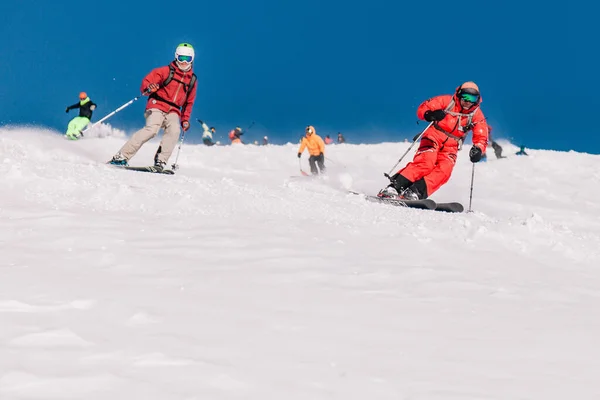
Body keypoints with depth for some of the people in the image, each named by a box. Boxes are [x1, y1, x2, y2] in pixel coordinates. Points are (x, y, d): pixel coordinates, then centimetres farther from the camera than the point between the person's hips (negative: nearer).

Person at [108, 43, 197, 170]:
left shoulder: (192, 79, 16)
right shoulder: (166, 71, 1)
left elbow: (189, 102, 26)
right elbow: (147, 81, -3)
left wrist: (185, 119, 18)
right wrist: (148, 88, -27)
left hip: (173, 111, 4)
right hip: (157, 106, -4)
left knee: (174, 131, -27)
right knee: (152, 129, -28)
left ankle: (160, 162, -28)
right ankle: (122, 156, -27)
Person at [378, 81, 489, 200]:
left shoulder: (477, 115, -1)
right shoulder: (447, 101, -7)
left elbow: (481, 138, 1)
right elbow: (422, 108, -8)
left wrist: (478, 149, -21)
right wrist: (430, 114, -31)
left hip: (450, 146, 3)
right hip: (434, 137, -3)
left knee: (444, 170, -24)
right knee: (426, 163, -27)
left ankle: (416, 192, -32)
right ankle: (394, 187, -31)